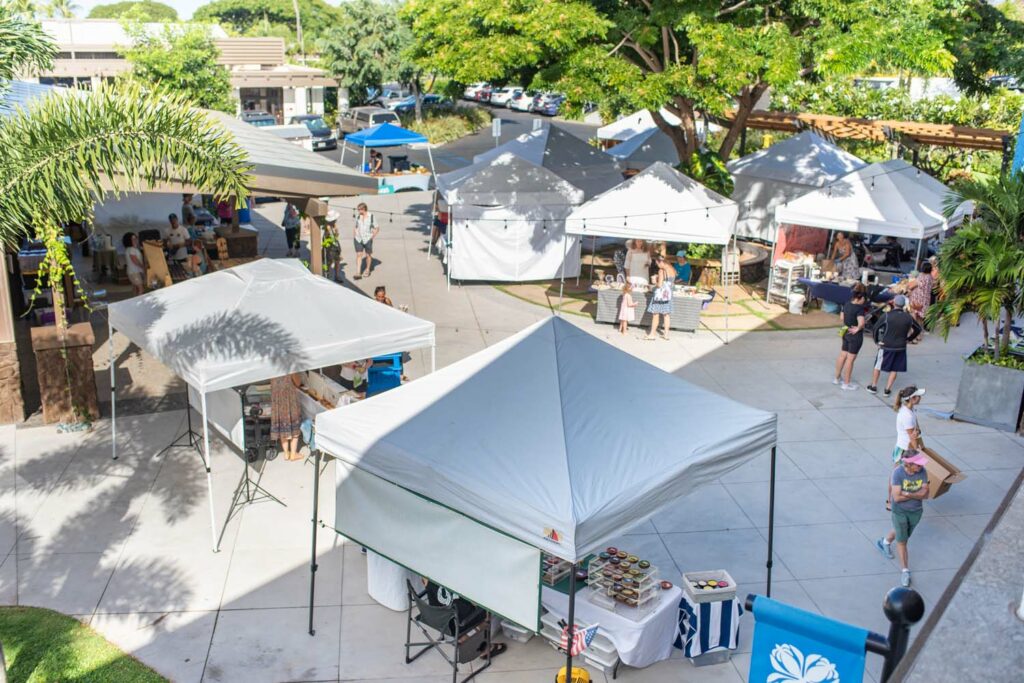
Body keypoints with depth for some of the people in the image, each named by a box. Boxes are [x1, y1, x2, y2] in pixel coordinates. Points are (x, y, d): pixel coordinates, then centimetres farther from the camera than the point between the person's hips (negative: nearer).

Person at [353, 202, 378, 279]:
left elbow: (377, 229, -2)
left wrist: (372, 237, -8)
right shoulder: (358, 216, 2)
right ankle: (358, 273, -8)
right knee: (359, 255, -4)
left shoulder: (371, 216, -9)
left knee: (368, 255, 11)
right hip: (358, 239, 2)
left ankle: (368, 270, 30)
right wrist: (353, 237, 6)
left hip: (367, 240, -2)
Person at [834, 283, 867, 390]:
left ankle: (837, 378, 31)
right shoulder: (860, 309, -23)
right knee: (850, 359, 2)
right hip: (856, 336, -8)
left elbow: (841, 317, 13)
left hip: (846, 333, 8)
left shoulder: (847, 304, 1)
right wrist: (858, 329, -21)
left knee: (842, 356, 18)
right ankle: (846, 384, 10)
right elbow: (861, 323, -36)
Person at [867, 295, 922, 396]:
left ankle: (873, 386, 24)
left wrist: (876, 340, 0)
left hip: (886, 346, -2)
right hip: (901, 347, 2)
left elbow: (876, 328, -14)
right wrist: (909, 339, 19)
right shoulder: (908, 317, -5)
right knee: (894, 369, 14)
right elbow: (918, 329, 10)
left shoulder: (887, 316, -16)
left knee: (878, 366, 15)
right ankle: (888, 389, 14)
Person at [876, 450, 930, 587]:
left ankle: (884, 542, 57)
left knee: (901, 532, 27)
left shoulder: (922, 472, -17)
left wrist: (909, 494, -33)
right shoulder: (898, 473, -28)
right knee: (901, 541, 4)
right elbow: (897, 497, -30)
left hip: (916, 511, 4)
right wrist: (918, 494, -25)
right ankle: (905, 571, 18)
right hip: (900, 511, -4)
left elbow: (925, 494, -17)